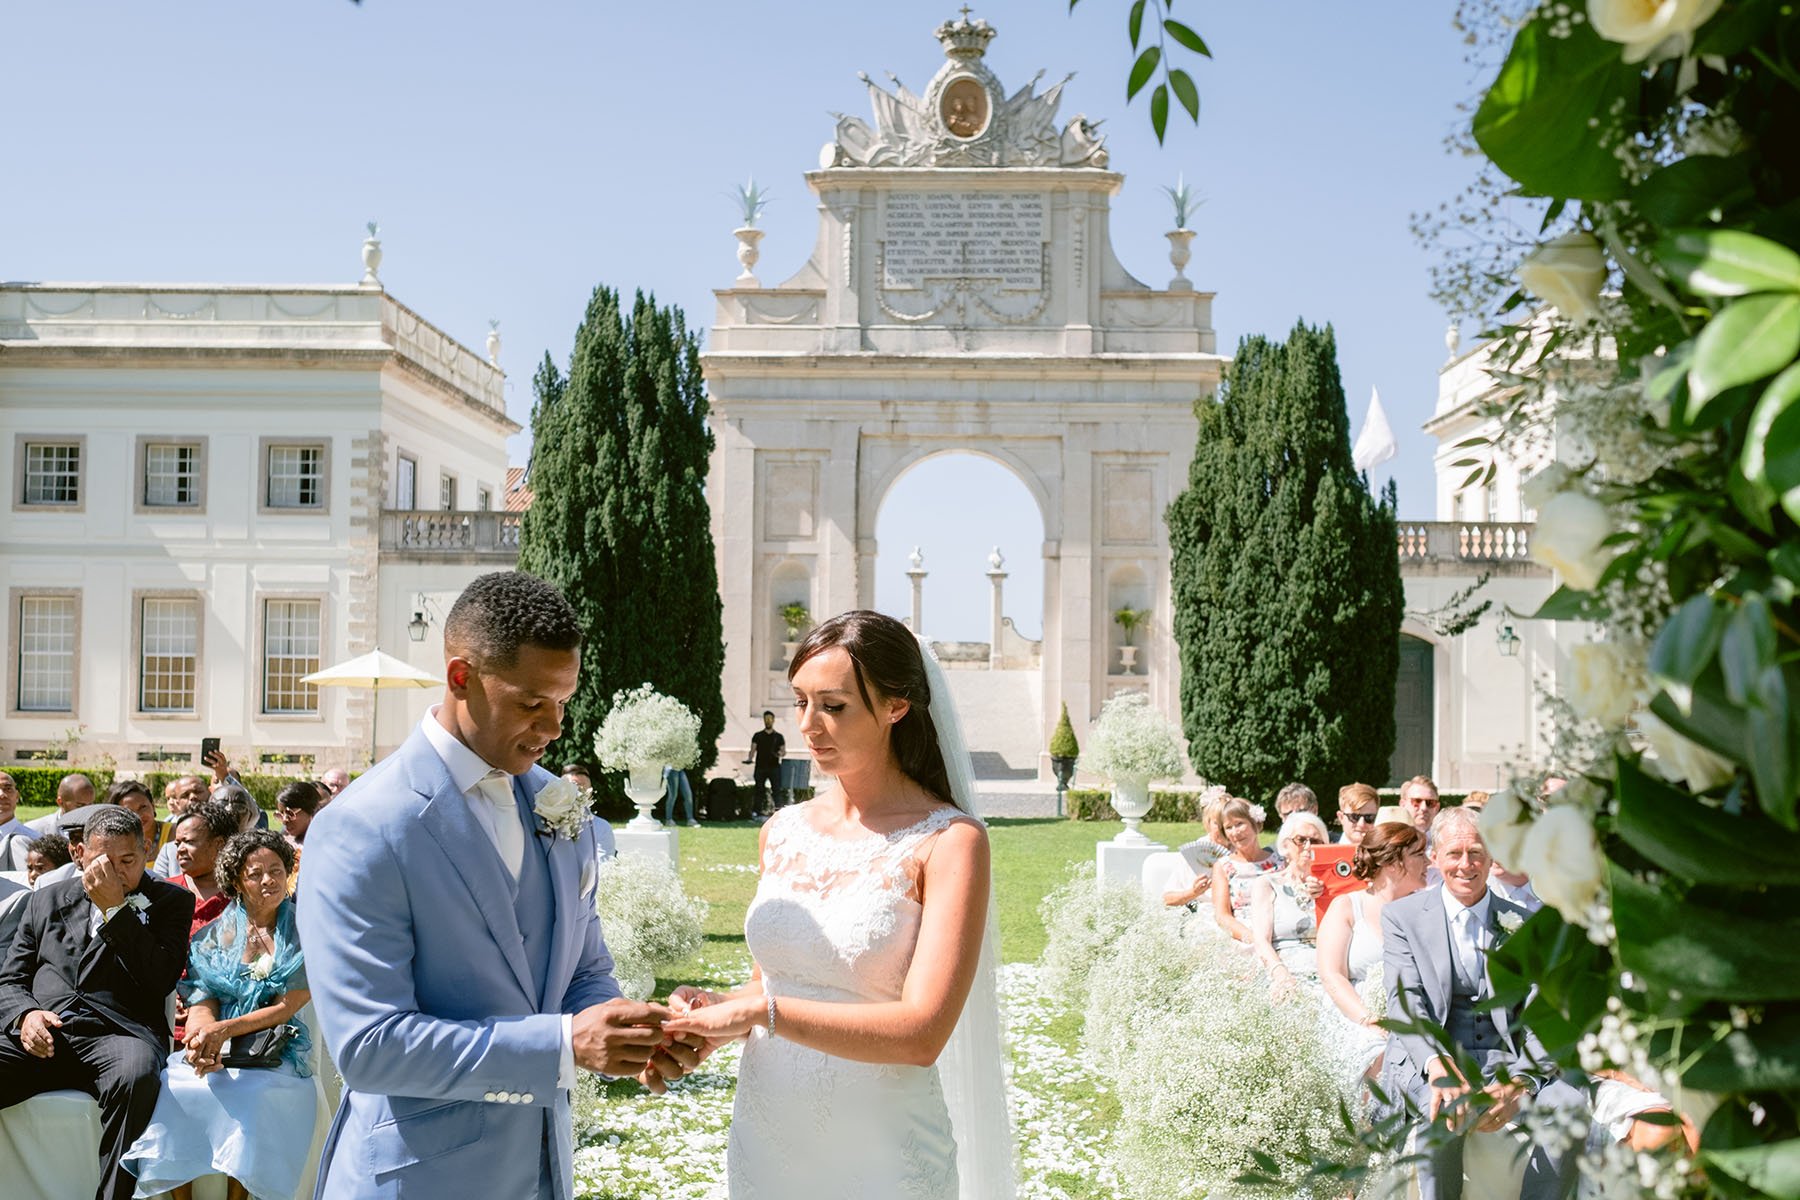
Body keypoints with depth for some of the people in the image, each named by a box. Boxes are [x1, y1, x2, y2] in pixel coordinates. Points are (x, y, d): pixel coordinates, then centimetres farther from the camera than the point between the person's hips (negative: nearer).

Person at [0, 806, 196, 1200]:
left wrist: (115, 907, -6)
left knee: (136, 1075, -39)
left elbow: (161, 979, -3)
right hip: (41, 1035, 3)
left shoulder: (171, 902, 12)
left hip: (116, 1034, -3)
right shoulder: (47, 900, 23)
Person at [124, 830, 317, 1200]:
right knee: (170, 1090, -27)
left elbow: (285, 1009, -1)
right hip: (218, 1048, 3)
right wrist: (202, 1046, -21)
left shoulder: (302, 936, 6)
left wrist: (225, 1029, -14)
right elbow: (202, 1002, 2)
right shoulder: (214, 936, 13)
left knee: (251, 1097, -34)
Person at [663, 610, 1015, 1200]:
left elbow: (920, 1033, -21)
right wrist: (716, 1009, -5)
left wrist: (760, 1011, -23)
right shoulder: (782, 832, 5)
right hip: (762, 1149, 5)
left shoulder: (950, 841, -13)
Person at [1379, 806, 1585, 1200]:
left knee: (1568, 1102, -28)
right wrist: (1437, 1062, -28)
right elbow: (1404, 1001, -6)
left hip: (1506, 1059, 2)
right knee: (1445, 1107, -36)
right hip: (1428, 1060, -2)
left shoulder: (1521, 925, 12)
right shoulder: (1401, 916, 7)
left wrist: (1520, 1081, -18)